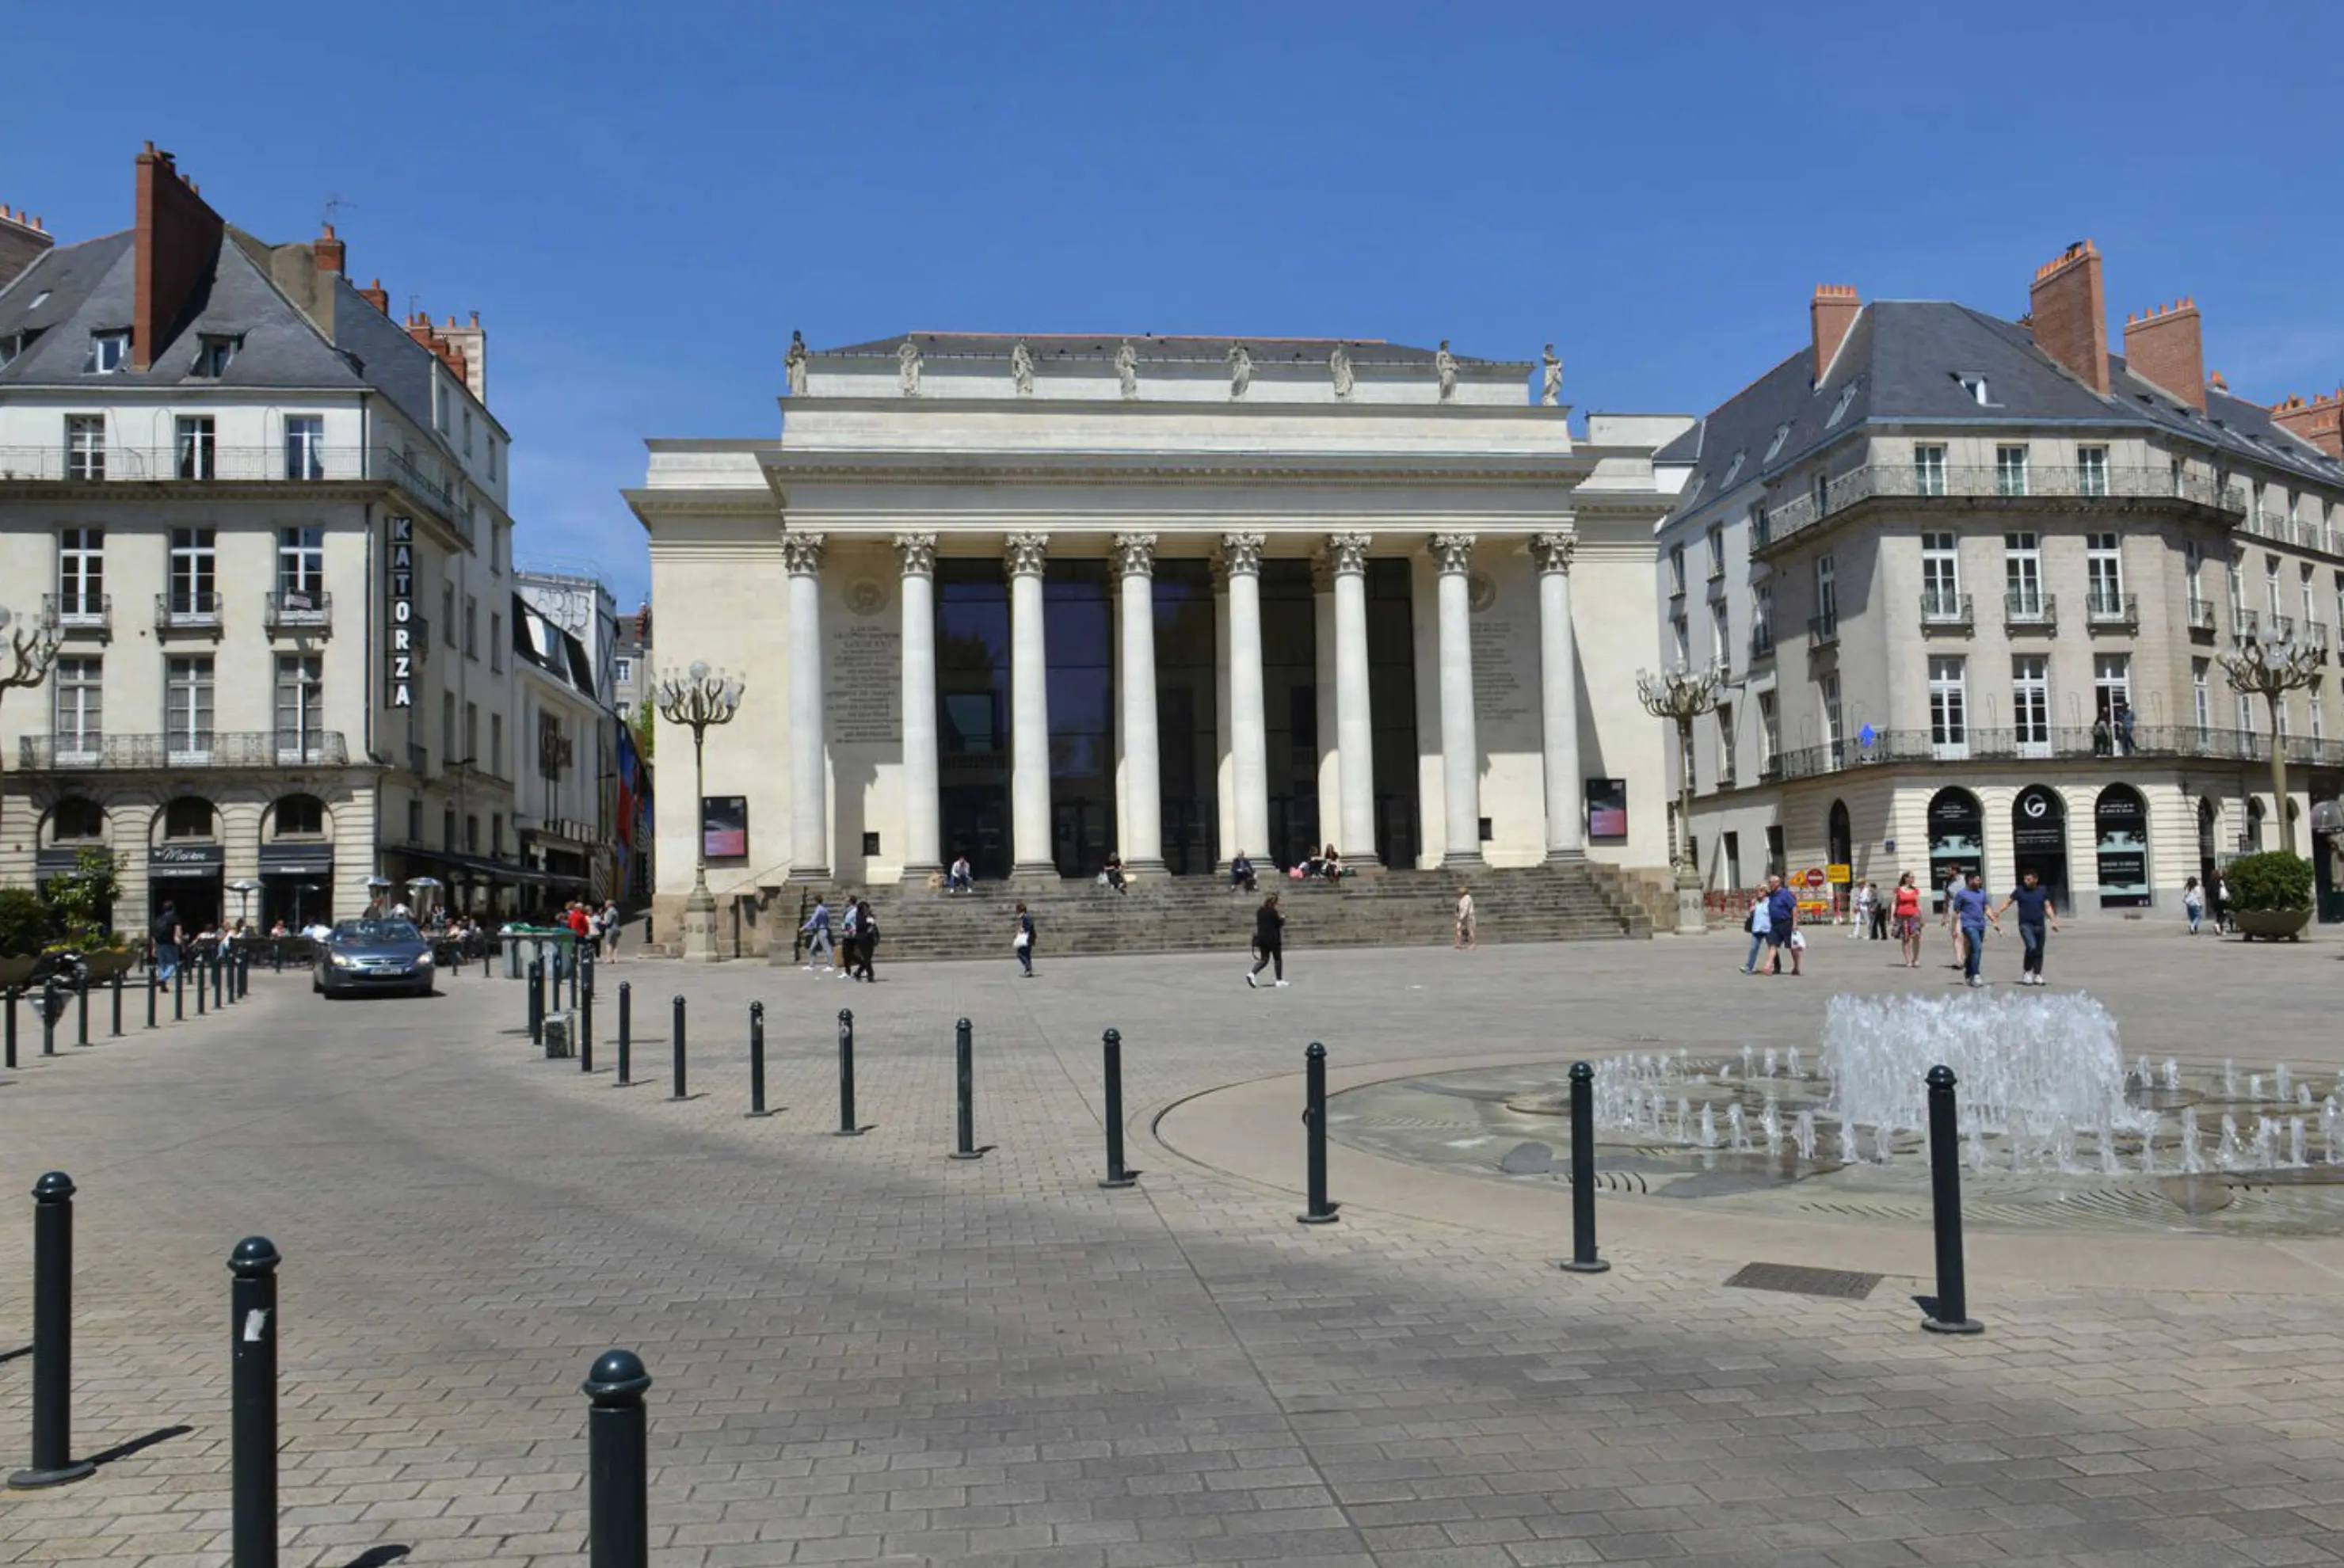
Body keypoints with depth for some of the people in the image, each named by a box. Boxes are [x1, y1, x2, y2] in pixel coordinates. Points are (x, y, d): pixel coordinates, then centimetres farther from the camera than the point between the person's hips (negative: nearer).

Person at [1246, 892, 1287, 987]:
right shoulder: (1273, 912, -14)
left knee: (1264, 959, 9)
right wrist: (1282, 919, 10)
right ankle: (1279, 980, 13)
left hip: (1261, 937, 6)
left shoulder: (1259, 911, 7)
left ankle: (1251, 973, -12)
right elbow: (1279, 924, -9)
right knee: (1277, 958, 9)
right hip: (1273, 938, -6)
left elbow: (1257, 924, 11)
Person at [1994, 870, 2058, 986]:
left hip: (2039, 925, 4)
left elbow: (2048, 907, 12)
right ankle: (2026, 973, -5)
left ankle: (2037, 975, 18)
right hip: (2025, 924, -4)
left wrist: (2053, 921, 3)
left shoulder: (2042, 891, 9)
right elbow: (2008, 902, 1)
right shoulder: (2020, 890, 1)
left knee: (2039, 951, 7)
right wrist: (1998, 911, -14)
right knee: (2031, 947, -20)